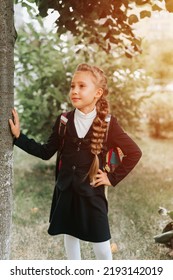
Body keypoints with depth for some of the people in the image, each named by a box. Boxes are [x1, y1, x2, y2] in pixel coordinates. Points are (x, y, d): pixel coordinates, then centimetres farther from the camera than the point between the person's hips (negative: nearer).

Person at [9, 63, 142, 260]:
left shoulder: (108, 124, -11)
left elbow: (134, 153, -6)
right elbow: (46, 152, 3)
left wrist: (113, 178, -6)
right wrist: (18, 136, -3)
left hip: (92, 193, -3)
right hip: (65, 191, 3)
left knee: (101, 246, 5)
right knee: (70, 237, 17)